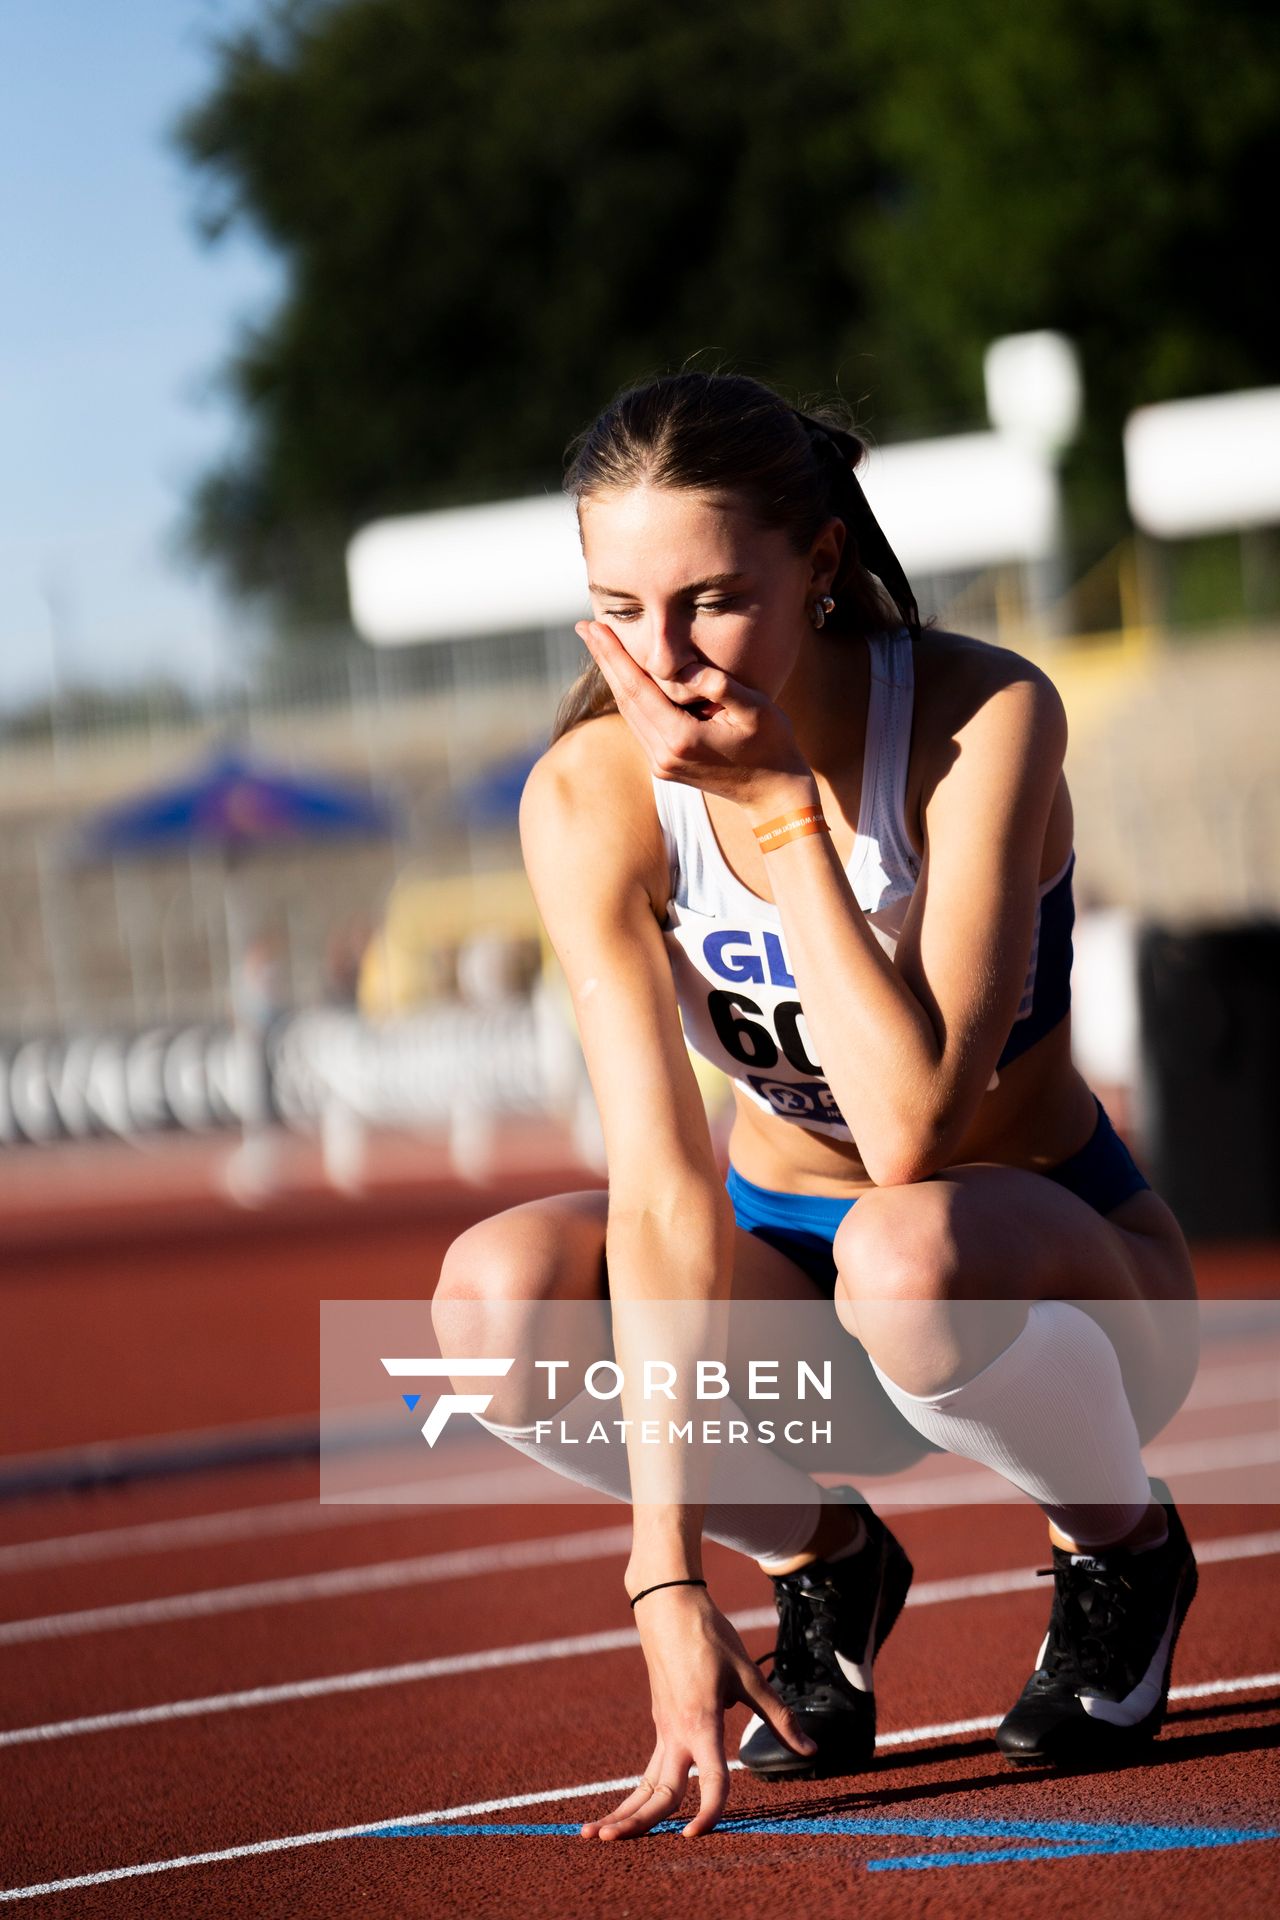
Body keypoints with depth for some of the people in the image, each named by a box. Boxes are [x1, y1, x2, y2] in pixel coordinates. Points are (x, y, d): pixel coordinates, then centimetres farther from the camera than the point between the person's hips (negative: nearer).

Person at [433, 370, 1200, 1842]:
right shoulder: (590, 798, -18)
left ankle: (1123, 1551, -4)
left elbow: (911, 1129, -34)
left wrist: (784, 805, -34)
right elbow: (661, 1188, -24)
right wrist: (670, 1574, -30)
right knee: (500, 1290, -27)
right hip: (786, 1253, 3)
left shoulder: (984, 719, -25)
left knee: (903, 1252, -39)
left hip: (1052, 1249, -3)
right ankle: (821, 1559, 4)